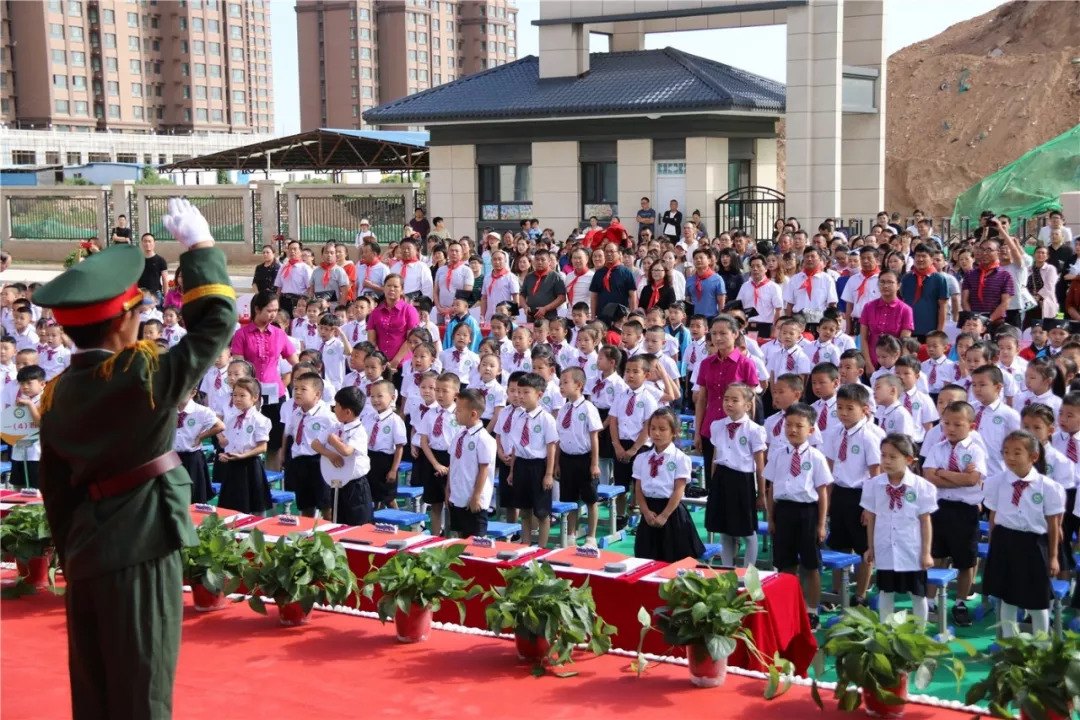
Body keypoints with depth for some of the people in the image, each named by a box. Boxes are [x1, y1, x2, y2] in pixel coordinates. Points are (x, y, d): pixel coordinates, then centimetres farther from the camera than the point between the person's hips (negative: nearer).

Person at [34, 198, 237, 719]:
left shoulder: (56, 395, 4)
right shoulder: (142, 376, -16)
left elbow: (55, 490, 10)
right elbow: (217, 320, -10)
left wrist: (71, 555, 20)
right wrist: (200, 246, 1)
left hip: (84, 557, 7)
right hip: (139, 552, -7)